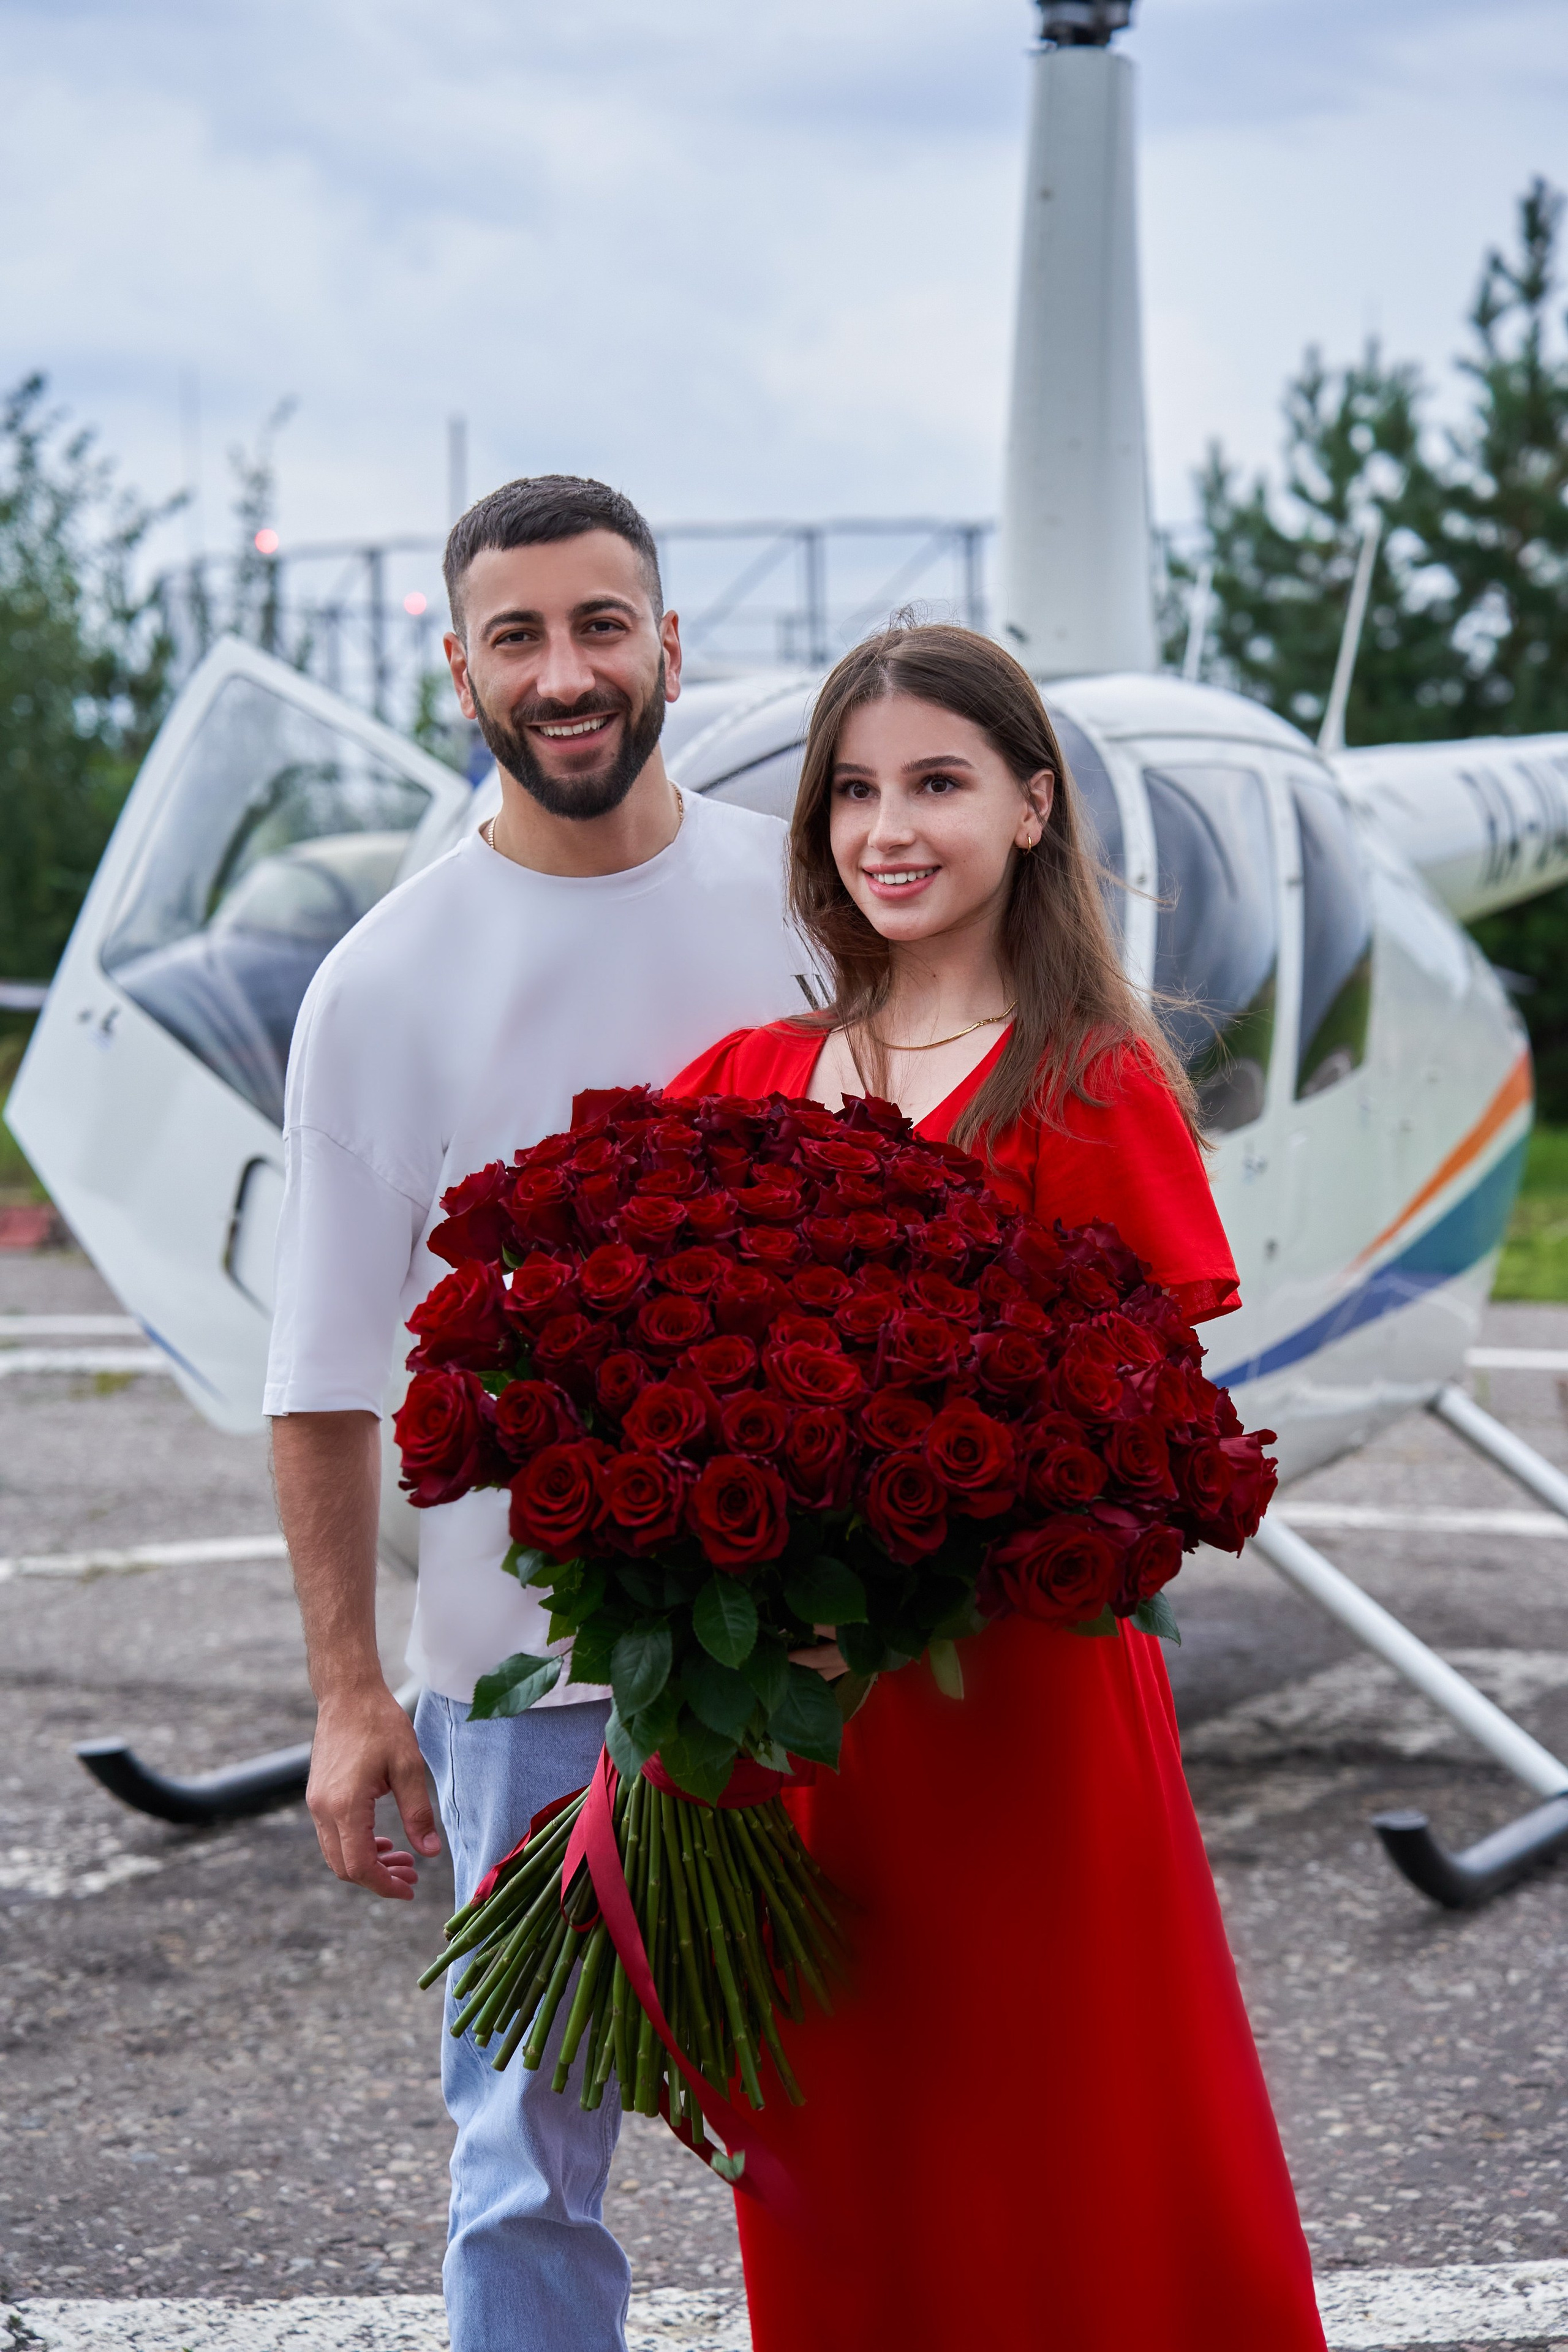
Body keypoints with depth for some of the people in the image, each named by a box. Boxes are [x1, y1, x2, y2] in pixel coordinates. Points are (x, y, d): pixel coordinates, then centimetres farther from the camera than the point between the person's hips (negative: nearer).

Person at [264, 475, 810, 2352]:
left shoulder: (809, 907, 2)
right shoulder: (385, 985, -5)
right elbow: (325, 1374, -1)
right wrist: (347, 1693, -4)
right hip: (528, 1651, -2)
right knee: (530, 2160, 4)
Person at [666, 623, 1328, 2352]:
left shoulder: (1097, 1089, -5)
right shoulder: (749, 1080, 9)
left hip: (1022, 1707, -4)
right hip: (790, 1715, 4)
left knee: (1057, 2200, 4)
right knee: (833, 2191, 13)